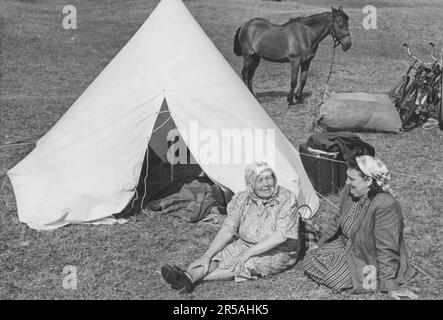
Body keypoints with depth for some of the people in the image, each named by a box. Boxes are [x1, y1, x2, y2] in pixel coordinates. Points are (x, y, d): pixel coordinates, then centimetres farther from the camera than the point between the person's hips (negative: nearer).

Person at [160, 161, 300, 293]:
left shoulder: (287, 199, -18)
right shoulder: (242, 199, -5)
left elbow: (280, 236, -24)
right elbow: (227, 229, -9)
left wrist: (248, 252, -29)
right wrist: (207, 255, -23)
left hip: (278, 253, -4)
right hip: (245, 244, 4)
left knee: (246, 263, -32)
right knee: (220, 253, -22)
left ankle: (196, 277, -41)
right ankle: (188, 276, -47)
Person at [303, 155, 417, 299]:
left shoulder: (385, 206, -34)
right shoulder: (350, 192, -7)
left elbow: (387, 249, -31)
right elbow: (338, 221, 12)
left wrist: (391, 287, -26)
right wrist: (319, 245, 19)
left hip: (367, 261, -8)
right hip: (347, 247, 8)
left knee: (330, 276, -20)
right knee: (310, 259, 3)